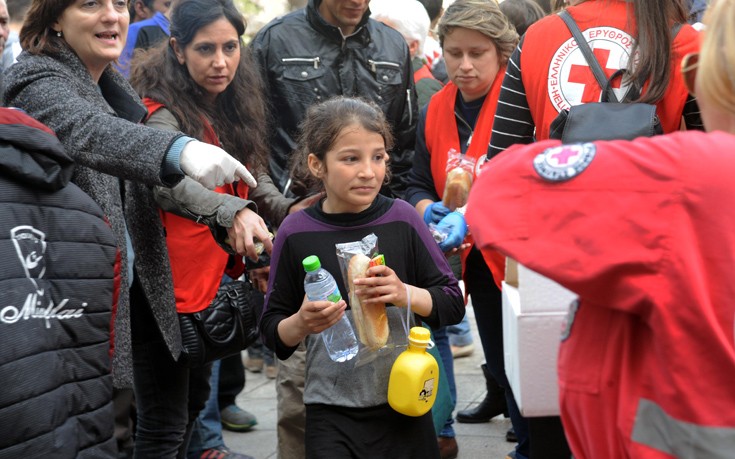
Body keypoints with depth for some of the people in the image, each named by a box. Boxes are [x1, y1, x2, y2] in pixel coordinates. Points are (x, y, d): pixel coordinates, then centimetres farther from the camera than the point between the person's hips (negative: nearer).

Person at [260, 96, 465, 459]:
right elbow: (272, 331, 2)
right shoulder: (296, 233, -6)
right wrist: (300, 325, -19)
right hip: (331, 412, -1)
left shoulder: (401, 219, -4)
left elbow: (453, 304, 0)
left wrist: (406, 294, -18)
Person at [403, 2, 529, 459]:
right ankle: (515, 421, 36)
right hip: (480, 260, 6)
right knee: (500, 361, 18)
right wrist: (429, 209, -9)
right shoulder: (435, 111, 5)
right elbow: (418, 183, 13)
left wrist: (471, 218, -32)